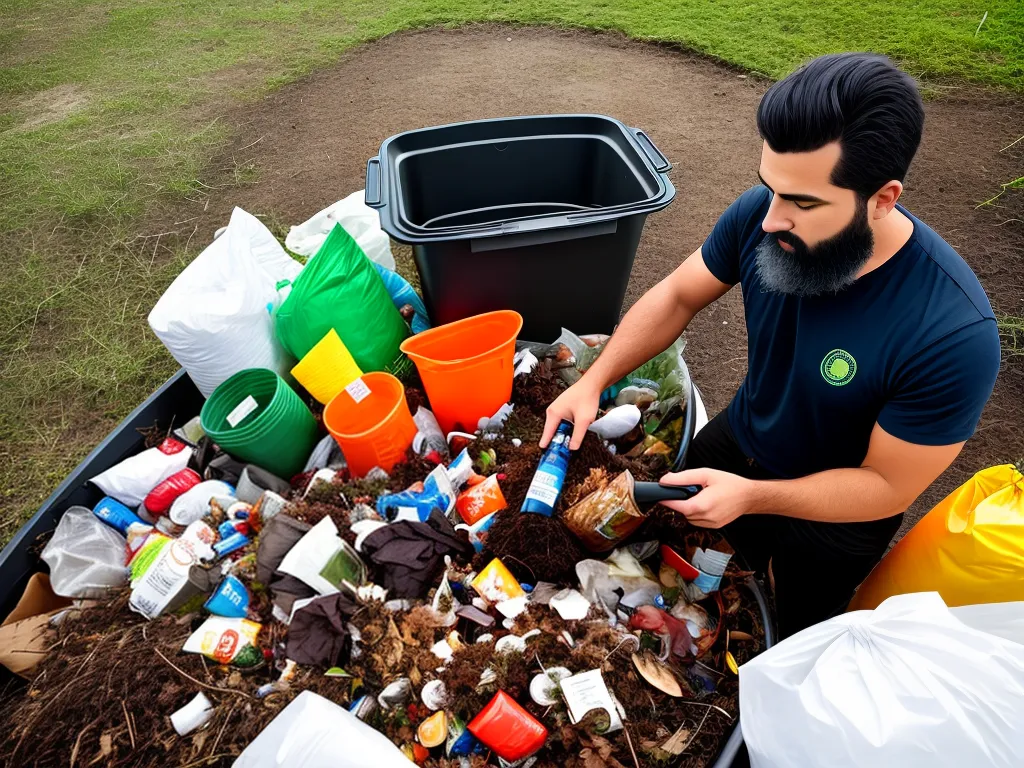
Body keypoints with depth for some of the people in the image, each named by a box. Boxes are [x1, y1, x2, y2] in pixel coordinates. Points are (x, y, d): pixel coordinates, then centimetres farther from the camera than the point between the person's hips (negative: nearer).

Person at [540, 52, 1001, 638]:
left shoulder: (955, 334, -38)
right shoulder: (759, 216, -26)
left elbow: (888, 486, -26)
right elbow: (678, 296, -11)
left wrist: (751, 497, -36)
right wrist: (594, 382, -21)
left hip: (837, 510, -3)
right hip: (740, 439, 4)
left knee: (795, 638, 22)